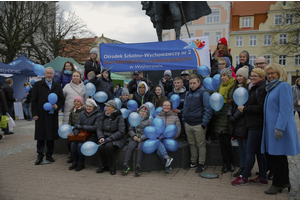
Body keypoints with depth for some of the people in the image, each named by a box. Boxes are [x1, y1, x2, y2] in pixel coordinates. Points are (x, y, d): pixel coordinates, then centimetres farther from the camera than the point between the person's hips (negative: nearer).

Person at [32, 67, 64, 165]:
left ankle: (49, 155, 18)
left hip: (52, 115, 2)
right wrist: (35, 114, -5)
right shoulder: (37, 85, 5)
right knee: (40, 136, 1)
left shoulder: (57, 86, 11)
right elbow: (34, 100, 1)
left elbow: (61, 99, 12)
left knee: (51, 136, 6)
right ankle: (40, 156, 10)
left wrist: (57, 106, -9)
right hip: (41, 115, -2)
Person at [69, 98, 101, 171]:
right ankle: (75, 162, -4)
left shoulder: (98, 115, -7)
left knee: (80, 145, -28)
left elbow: (95, 128, -17)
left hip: (92, 135, -5)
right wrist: (76, 129, -16)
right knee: (73, 143, -20)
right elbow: (77, 123, 9)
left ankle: (81, 164, -8)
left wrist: (82, 127, -21)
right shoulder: (82, 113, 12)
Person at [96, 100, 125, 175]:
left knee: (109, 146, -33)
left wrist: (110, 138, -21)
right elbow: (99, 129, 8)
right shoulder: (103, 116, 7)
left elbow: (121, 131, -14)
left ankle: (112, 167, -13)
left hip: (117, 139, -4)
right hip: (105, 137, 4)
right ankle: (105, 166, -2)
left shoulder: (119, 117, -8)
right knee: (101, 147, -26)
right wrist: (101, 137, -11)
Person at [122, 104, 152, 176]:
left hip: (144, 139, -3)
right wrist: (134, 136, -4)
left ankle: (138, 166, -32)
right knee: (130, 147, -24)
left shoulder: (149, 121, 7)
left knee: (140, 148, -30)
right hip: (135, 138, 3)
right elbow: (131, 129, 17)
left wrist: (141, 138, -13)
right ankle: (125, 165, -26)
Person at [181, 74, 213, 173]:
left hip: (198, 125, -6)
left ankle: (201, 164, 15)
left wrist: (204, 123, -14)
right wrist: (184, 119, 12)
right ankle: (193, 162, 27)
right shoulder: (188, 93, 13)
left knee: (201, 145, 4)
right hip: (188, 124, 6)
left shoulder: (203, 93, -8)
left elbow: (208, 109, -10)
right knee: (192, 144, 14)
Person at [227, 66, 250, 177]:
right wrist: (229, 114, -2)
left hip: (244, 121, -7)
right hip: (236, 122, 8)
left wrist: (235, 116, -14)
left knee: (246, 146, 1)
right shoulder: (236, 87, 14)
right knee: (240, 146, 14)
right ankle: (242, 167, 24)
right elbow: (232, 102, 13)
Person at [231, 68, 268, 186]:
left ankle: (244, 177, 5)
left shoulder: (262, 89, -13)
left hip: (257, 125, -10)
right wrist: (244, 107, 7)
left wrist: (244, 109, -13)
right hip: (254, 124, 10)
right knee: (259, 151, 13)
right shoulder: (254, 88, 19)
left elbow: (261, 107, -20)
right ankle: (263, 178, 21)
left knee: (250, 151, -4)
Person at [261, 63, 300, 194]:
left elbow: (285, 108, -19)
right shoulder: (271, 87, 17)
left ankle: (278, 184, 9)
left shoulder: (284, 86, -11)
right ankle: (285, 182, 25)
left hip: (280, 127, -9)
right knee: (279, 156, 14)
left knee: (279, 155, -1)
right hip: (271, 126, 9)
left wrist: (279, 127, -23)